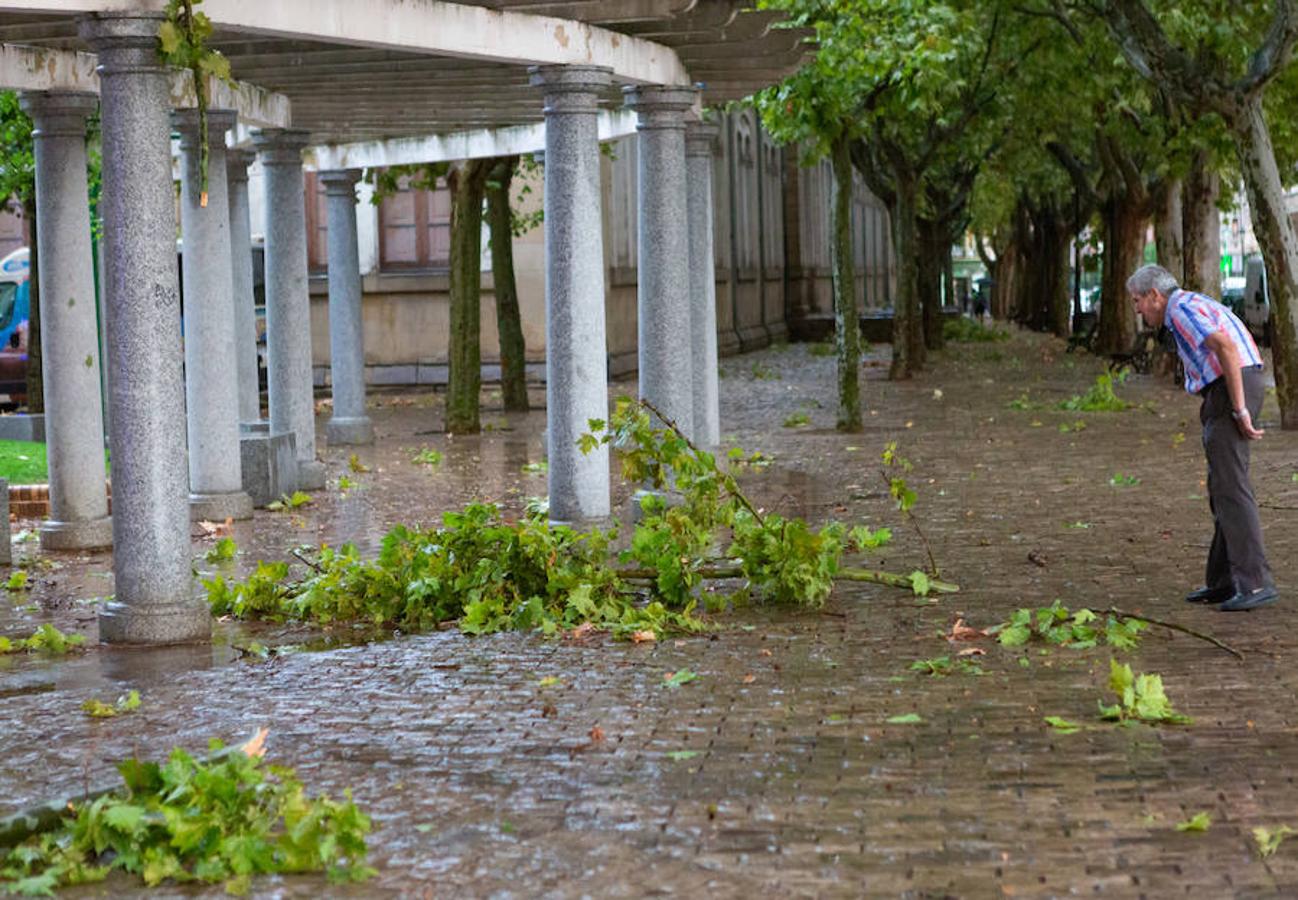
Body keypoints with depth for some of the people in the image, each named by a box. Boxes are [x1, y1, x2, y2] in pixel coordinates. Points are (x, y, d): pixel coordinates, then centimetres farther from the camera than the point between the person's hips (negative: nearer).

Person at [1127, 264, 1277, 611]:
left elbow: (1226, 347, -24)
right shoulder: (1196, 308, 24)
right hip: (1237, 393, 10)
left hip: (1228, 394, -10)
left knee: (1230, 489, -12)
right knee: (1223, 489, 13)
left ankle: (1255, 582, -15)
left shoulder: (1182, 308, -10)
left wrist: (1239, 410, -22)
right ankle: (1224, 582, 16)